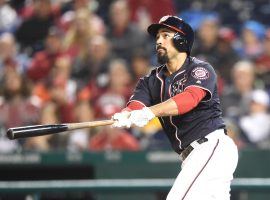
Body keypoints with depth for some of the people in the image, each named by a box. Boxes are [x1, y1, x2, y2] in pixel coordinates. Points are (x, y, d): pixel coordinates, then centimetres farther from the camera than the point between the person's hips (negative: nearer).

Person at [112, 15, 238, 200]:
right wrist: (124, 117, -29)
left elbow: (190, 98, -26)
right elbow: (134, 107, -3)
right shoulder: (152, 80, 15)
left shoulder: (201, 70, -6)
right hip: (190, 157, 8)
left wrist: (150, 112, -41)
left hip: (213, 145, -8)